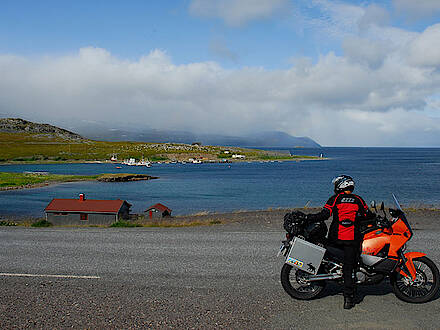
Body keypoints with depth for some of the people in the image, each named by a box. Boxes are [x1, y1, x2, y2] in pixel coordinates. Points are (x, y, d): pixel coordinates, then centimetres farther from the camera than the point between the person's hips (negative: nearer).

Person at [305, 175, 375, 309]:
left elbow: (324, 214, -9)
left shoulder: (335, 198, 1)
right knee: (348, 268, -1)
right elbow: (368, 216, 11)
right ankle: (348, 298, -4)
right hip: (353, 239, 1)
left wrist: (307, 218, -4)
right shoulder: (358, 200, 8)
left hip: (335, 237, -1)